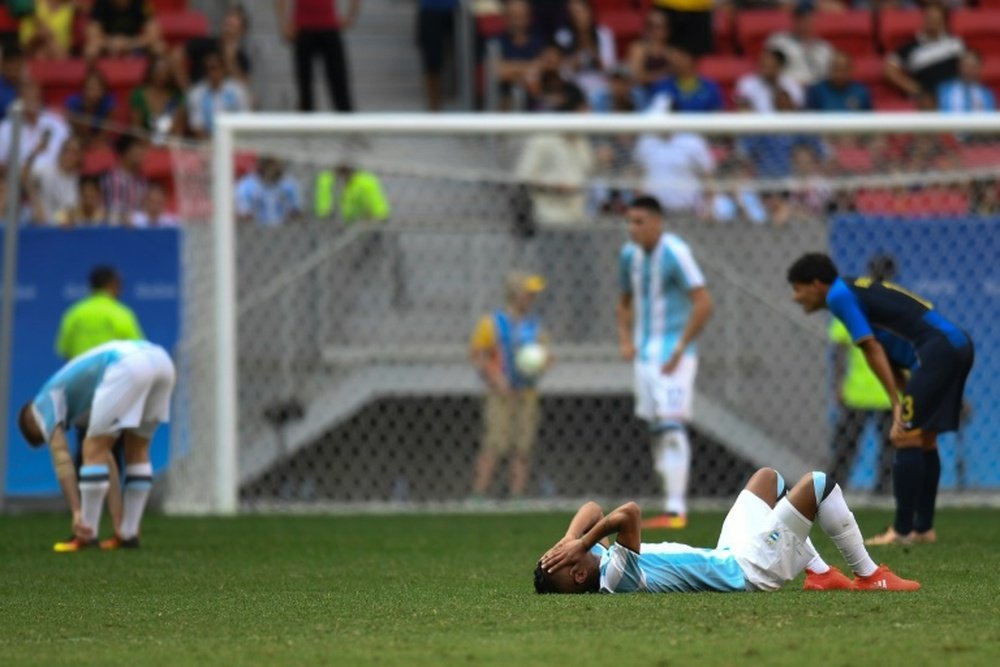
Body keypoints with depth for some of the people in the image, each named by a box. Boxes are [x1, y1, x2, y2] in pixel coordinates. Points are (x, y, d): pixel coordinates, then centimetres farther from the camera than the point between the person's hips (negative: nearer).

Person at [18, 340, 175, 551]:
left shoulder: (44, 402, 21)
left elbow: (61, 459, 8)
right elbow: (107, 459, 41)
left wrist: (76, 512, 3)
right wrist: (118, 520, 38)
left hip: (127, 366, -8)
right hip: (160, 359, 8)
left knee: (93, 450, 6)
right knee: (137, 450, 24)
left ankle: (87, 537, 10)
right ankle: (129, 533, 24)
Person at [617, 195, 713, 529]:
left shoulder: (675, 253, -15)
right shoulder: (629, 255, 9)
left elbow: (703, 303, -19)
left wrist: (679, 350, -18)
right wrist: (626, 340, 7)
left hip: (673, 354, -8)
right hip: (645, 352, 8)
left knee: (671, 425, -14)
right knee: (657, 429, 7)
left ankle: (676, 509, -18)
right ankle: (672, 504, 12)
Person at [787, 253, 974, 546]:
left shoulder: (839, 296, -4)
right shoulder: (859, 289, 25)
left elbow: (873, 349, -11)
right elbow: (890, 356, 22)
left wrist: (898, 404, -10)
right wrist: (907, 401, 13)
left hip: (938, 349, -10)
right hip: (958, 344, 10)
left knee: (907, 438, -8)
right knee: (924, 440, 15)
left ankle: (903, 530, -8)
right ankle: (924, 528, 18)